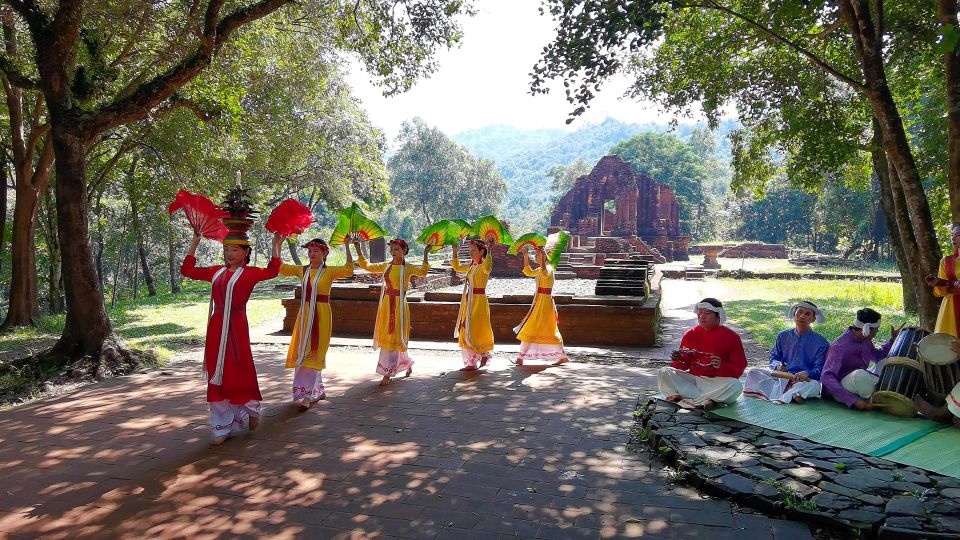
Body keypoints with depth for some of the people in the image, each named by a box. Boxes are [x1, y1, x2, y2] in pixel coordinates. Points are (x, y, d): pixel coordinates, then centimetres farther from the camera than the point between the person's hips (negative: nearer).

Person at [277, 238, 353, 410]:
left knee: (313, 353, -5)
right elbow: (280, 267, 5)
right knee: (302, 352, 9)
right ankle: (318, 391, 23)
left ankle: (307, 394, -1)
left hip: (321, 315, -6)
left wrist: (347, 247, -25)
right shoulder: (302, 270, 9)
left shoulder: (330, 271, -5)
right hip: (304, 314, 6)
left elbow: (349, 270, -22)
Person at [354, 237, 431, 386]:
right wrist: (358, 248, 10)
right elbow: (365, 265, 15)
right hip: (386, 304, 6)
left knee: (394, 338, -3)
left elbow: (422, 272, -21)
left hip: (399, 305, -6)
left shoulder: (407, 268, -4)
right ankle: (407, 363, 32)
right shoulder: (385, 266, 10)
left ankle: (387, 374, 1)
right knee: (386, 337, 12)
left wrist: (425, 254, -29)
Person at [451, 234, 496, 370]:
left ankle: (485, 353, 18)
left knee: (475, 331, -4)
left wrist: (489, 250, -40)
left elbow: (487, 268, -37)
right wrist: (454, 251, 21)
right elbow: (457, 267, 26)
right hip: (468, 301, 9)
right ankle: (471, 363, 17)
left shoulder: (483, 266, -12)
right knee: (465, 332, 10)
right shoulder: (471, 266, 12)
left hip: (479, 301, -9)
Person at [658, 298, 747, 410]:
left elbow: (739, 368, -4)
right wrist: (680, 360, -13)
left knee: (735, 386, -34)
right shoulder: (690, 335, 7)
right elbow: (684, 366, 11)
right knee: (664, 373, -18)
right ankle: (706, 400, -28)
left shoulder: (731, 337, 0)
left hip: (718, 382, -2)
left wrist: (722, 366, -23)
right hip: (693, 379, 3)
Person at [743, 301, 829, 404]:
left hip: (805, 380, -3)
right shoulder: (783, 336, 11)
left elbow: (820, 370, -6)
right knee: (752, 372, -21)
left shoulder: (821, 342, 1)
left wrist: (806, 373, -28)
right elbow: (774, 357, 14)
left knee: (814, 385, -38)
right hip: (781, 377, 3)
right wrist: (777, 365, -12)